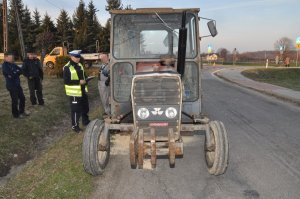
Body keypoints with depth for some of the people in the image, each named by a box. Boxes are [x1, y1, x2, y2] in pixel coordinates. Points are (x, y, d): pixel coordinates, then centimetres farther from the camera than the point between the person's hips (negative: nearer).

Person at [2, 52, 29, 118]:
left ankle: (22, 111, 30)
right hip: (11, 85, -8)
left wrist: (15, 73, -12)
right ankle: (16, 114, 15)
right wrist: (17, 72, -6)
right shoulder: (5, 66, -13)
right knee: (15, 100, 1)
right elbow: (11, 75, -23)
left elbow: (20, 71, 6)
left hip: (17, 84, 8)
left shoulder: (12, 64, 10)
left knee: (22, 98, 14)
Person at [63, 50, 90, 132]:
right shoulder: (67, 68, -15)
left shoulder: (80, 65, 10)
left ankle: (85, 121, 39)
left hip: (83, 91, 8)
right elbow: (66, 81, -19)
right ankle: (75, 126, 14)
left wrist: (85, 80, 2)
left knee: (85, 107, 20)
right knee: (76, 110, -1)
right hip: (74, 92, -8)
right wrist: (79, 82, -22)